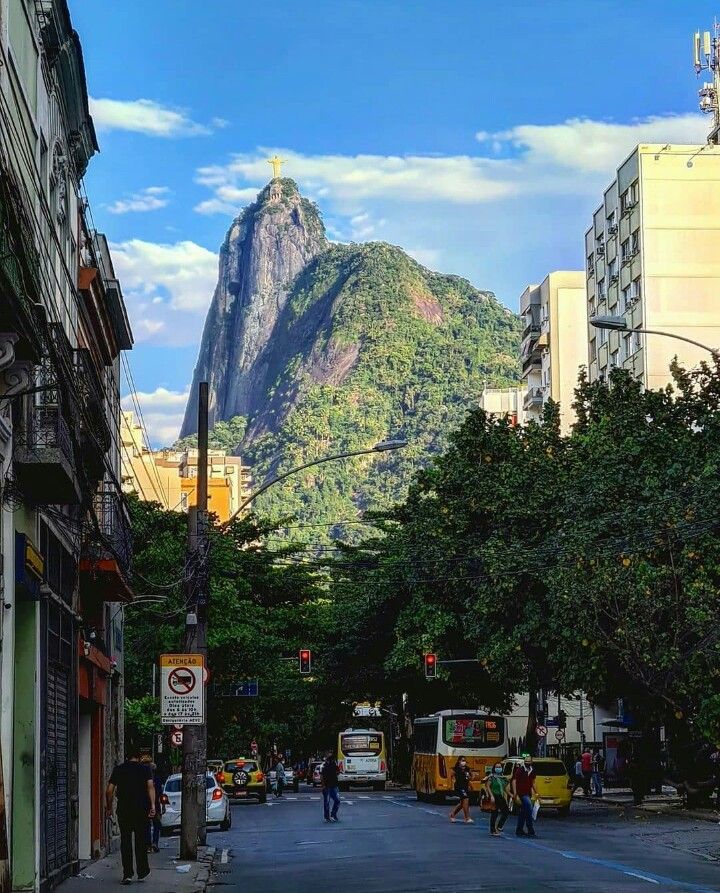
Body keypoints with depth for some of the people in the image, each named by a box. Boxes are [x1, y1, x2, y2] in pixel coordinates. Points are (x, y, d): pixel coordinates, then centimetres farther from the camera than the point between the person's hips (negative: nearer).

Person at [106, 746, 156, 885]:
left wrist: (109, 807, 10)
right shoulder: (145, 768, 2)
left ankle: (127, 874, -2)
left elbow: (109, 790, 1)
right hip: (141, 809, 0)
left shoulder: (118, 769, 6)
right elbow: (150, 786, -13)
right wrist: (152, 805, -17)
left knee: (125, 841, 4)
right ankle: (142, 871, 16)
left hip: (123, 810, 0)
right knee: (141, 840, 12)